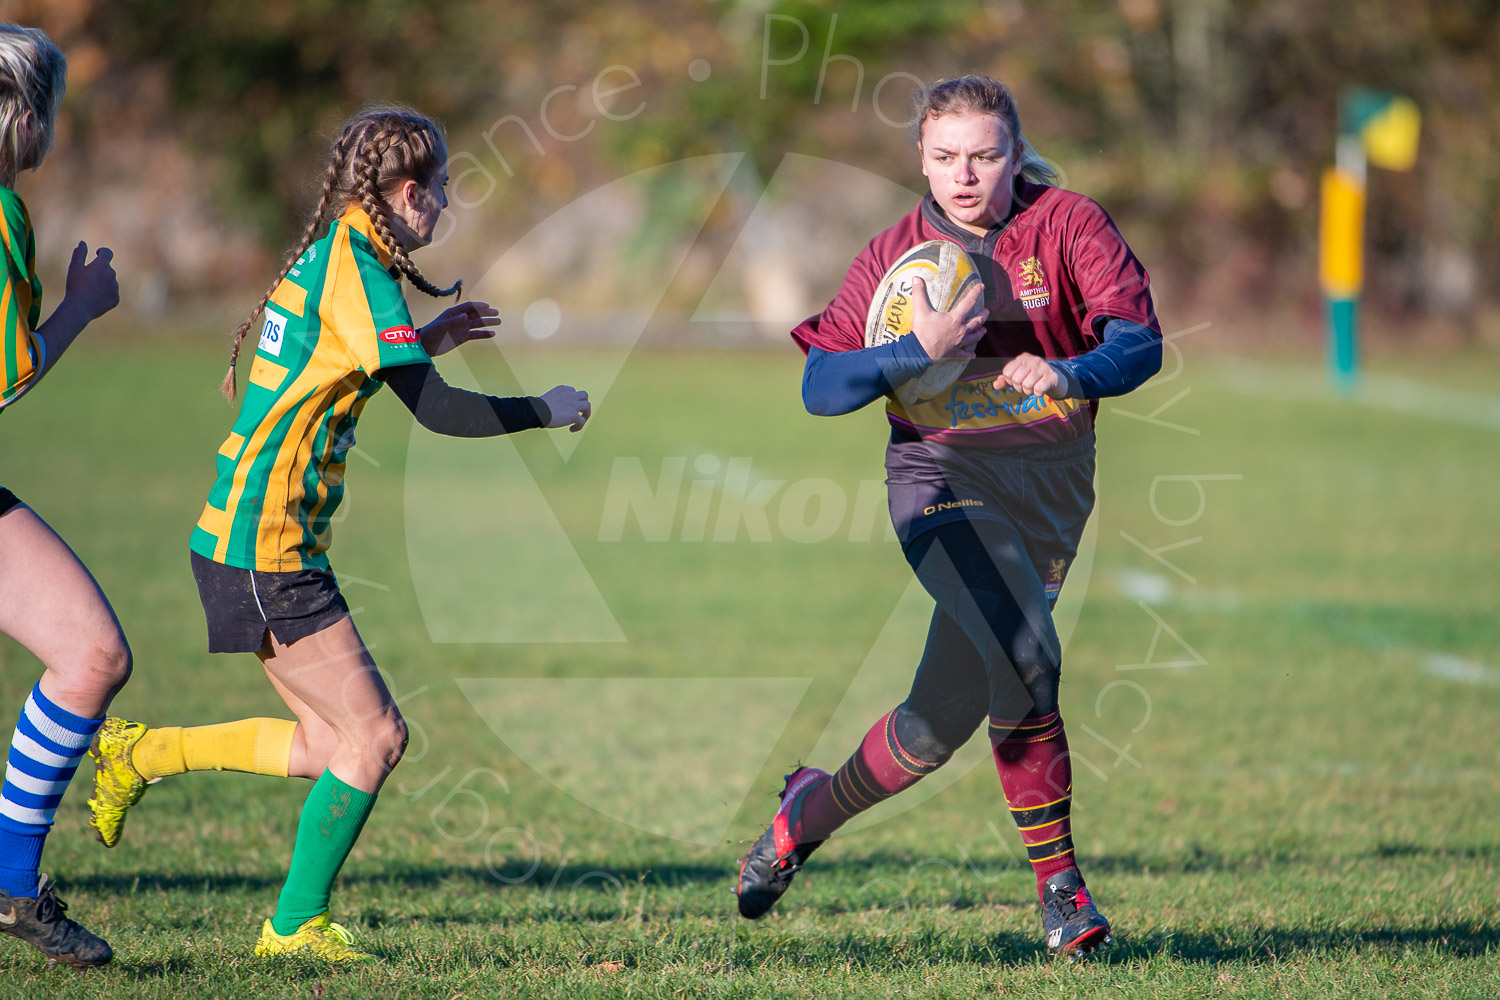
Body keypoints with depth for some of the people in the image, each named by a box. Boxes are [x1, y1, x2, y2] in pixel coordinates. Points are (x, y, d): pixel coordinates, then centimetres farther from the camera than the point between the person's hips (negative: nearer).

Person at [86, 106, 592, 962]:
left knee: (336, 744, 12)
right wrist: (547, 410, -6)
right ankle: (297, 924, 6)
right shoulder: (357, 268, -16)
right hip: (265, 547, -10)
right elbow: (436, 409, -20)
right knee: (374, 735, -3)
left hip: (255, 538, 10)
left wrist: (423, 341, 25)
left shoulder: (328, 257, 13)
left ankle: (139, 754, 18)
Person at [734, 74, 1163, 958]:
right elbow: (820, 388, -4)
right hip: (943, 470, -2)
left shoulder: (1067, 225, 0)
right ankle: (1059, 881, -13)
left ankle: (812, 810, 29)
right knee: (1027, 660, -26)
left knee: (948, 713, 4)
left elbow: (1141, 343, -12)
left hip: (1051, 483, 2)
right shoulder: (896, 256, 3)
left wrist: (1070, 374, -33)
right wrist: (919, 350, -20)